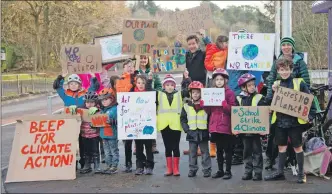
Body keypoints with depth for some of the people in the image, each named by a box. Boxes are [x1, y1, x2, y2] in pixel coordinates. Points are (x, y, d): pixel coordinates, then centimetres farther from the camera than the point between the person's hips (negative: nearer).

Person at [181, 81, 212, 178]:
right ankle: (192, 169, 14)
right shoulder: (187, 106, 4)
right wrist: (186, 129, -4)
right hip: (192, 133, 2)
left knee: (205, 152, 6)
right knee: (192, 153, 7)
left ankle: (207, 169, 11)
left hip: (203, 133, -2)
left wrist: (208, 128, -9)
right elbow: (183, 119, 6)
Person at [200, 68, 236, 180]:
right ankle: (220, 170, 20)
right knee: (219, 149, 12)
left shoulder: (229, 93, -4)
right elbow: (209, 111, 13)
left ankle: (228, 171, 7)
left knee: (227, 149, 1)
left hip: (225, 126, -5)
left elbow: (232, 110, -9)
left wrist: (225, 105, -26)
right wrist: (203, 105, -5)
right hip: (214, 126, 5)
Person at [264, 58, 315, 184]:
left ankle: (301, 173, 14)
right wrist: (273, 92, -9)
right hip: (280, 121, 4)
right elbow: (270, 103, 8)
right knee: (281, 146, 11)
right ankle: (280, 172, 20)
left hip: (295, 121, -4)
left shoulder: (299, 83, -3)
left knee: (297, 147, 3)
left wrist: (310, 115, -14)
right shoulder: (276, 84, 10)